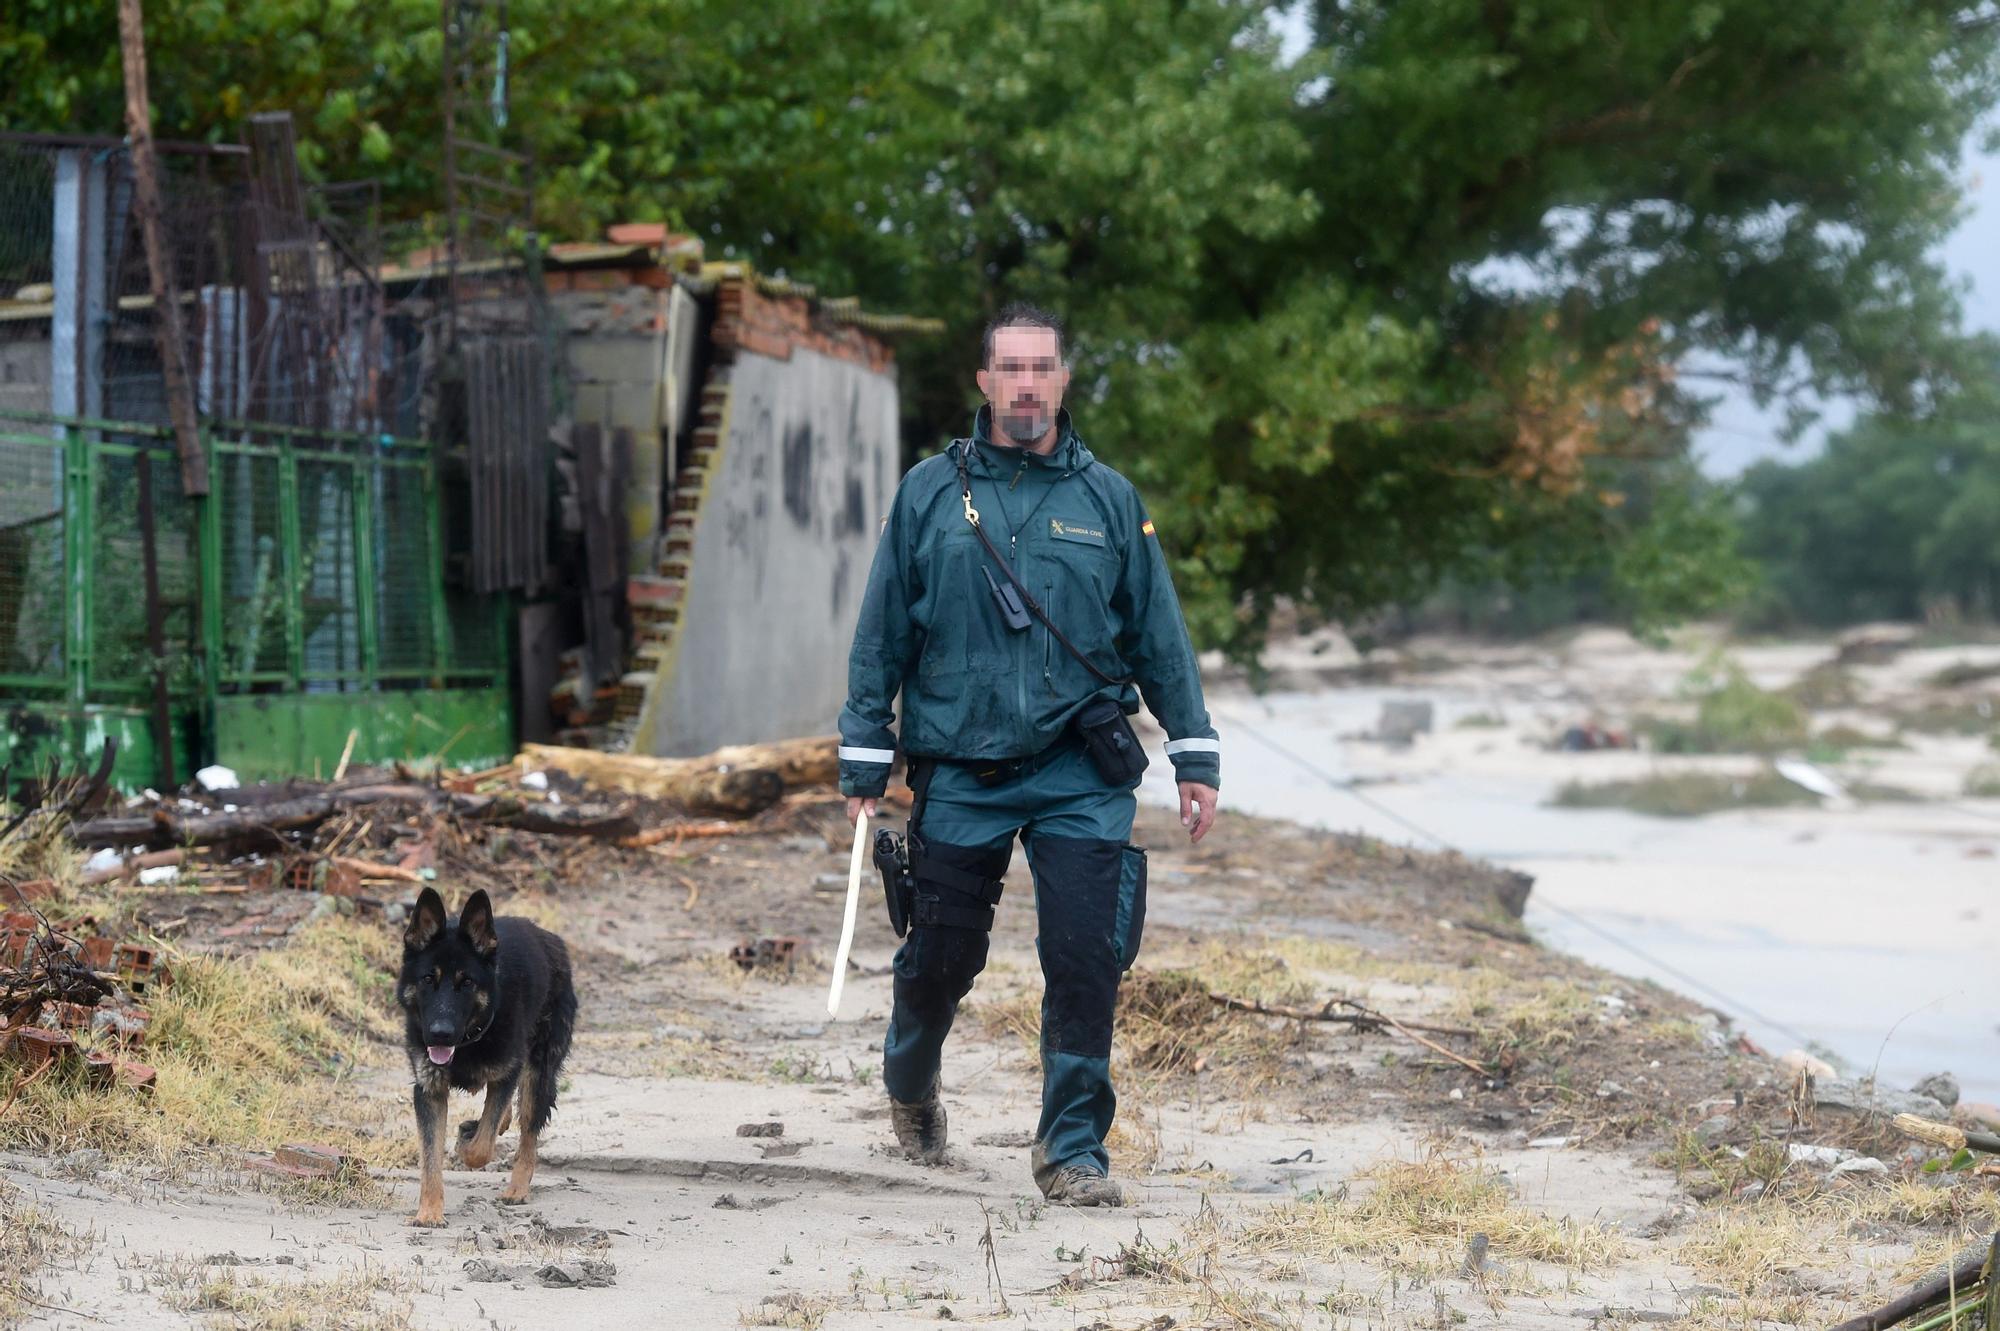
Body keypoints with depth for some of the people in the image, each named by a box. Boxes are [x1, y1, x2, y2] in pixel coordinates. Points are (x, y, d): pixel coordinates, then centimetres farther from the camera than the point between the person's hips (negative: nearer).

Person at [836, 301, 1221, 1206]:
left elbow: (1159, 636, 10)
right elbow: (882, 633, 6)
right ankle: (910, 1083, 40)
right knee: (940, 957, 9)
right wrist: (863, 763, 4)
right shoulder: (930, 493, 3)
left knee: (1087, 961, -7)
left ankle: (1073, 1149, 5)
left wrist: (1195, 757, 7)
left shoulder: (1108, 500, 5)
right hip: (958, 774, 0)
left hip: (1081, 775, 0)